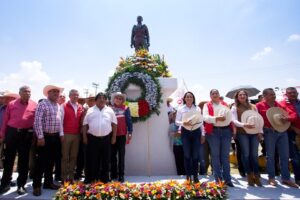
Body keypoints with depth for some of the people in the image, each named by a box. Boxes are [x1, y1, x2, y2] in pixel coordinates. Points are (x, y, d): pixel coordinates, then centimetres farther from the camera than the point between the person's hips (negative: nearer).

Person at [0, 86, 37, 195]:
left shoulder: (34, 105, 1)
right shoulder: (11, 104, 4)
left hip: (26, 134, -1)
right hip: (11, 132, 1)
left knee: (24, 160, 7)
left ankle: (21, 184, 21)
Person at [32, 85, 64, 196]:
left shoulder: (58, 106, 12)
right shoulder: (42, 104, -10)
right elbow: (37, 122, -15)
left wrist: (61, 134, 12)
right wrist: (40, 137, -17)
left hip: (55, 137, 7)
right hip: (45, 137, -7)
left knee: (51, 161, 14)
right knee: (41, 161, 1)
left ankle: (48, 182, 26)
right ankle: (36, 185, 15)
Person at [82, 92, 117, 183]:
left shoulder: (110, 111, 6)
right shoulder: (90, 110, 6)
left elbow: (114, 124, 6)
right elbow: (85, 124, 6)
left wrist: (114, 137, 1)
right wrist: (85, 137, 1)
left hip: (106, 138, 1)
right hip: (92, 138, 0)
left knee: (105, 159, 9)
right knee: (91, 159, 7)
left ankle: (104, 178, 23)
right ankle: (89, 178, 22)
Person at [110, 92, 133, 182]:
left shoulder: (125, 108, 0)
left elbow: (129, 121, -2)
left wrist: (130, 133, -8)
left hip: (122, 135, -2)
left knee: (121, 155, 5)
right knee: (113, 155, 11)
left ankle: (121, 175, 13)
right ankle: (113, 174, 25)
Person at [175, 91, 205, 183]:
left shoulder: (198, 108, 6)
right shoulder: (181, 109, 2)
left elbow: (201, 122, 7)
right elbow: (177, 122, 0)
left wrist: (202, 134, 6)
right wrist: (184, 123, -20)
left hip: (196, 132, 1)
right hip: (185, 133, -1)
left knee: (195, 155, 5)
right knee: (187, 155, 3)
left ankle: (195, 175, 19)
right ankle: (188, 175, 17)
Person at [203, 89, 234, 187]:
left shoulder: (225, 104, 16)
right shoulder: (207, 105, 5)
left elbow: (230, 116, 10)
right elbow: (205, 117, -9)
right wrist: (216, 118, -21)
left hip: (226, 130, 3)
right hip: (213, 131, -3)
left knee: (225, 155, 8)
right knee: (215, 155, 3)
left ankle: (227, 179, 17)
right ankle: (218, 180, 13)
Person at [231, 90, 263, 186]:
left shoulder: (253, 107, 16)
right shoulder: (235, 107, 4)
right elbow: (234, 120, -7)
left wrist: (260, 131, 4)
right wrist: (244, 125, -24)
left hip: (254, 132, 3)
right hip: (242, 133, -3)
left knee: (254, 154, 4)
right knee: (246, 154, -2)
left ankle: (256, 176, 14)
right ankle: (250, 176, 11)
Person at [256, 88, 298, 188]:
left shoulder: (280, 105, 12)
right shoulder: (259, 106, -3)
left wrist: (286, 118, -10)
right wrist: (263, 128, -14)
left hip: (282, 132, 5)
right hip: (269, 132, -5)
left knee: (285, 155, 9)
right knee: (270, 156, 4)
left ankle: (286, 178, 21)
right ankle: (271, 178, 16)